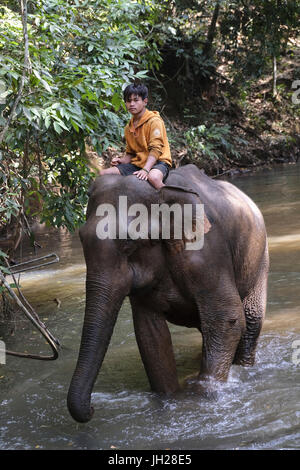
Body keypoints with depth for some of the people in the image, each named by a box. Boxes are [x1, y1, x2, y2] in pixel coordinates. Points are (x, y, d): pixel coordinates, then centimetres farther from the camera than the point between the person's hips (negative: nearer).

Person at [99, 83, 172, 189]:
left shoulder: (154, 121, -8)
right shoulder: (128, 127, 16)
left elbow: (156, 149, -18)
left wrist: (145, 170, -30)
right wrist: (121, 160, -1)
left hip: (157, 162, -7)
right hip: (137, 163, 7)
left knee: (153, 177, -43)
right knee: (103, 174, -5)